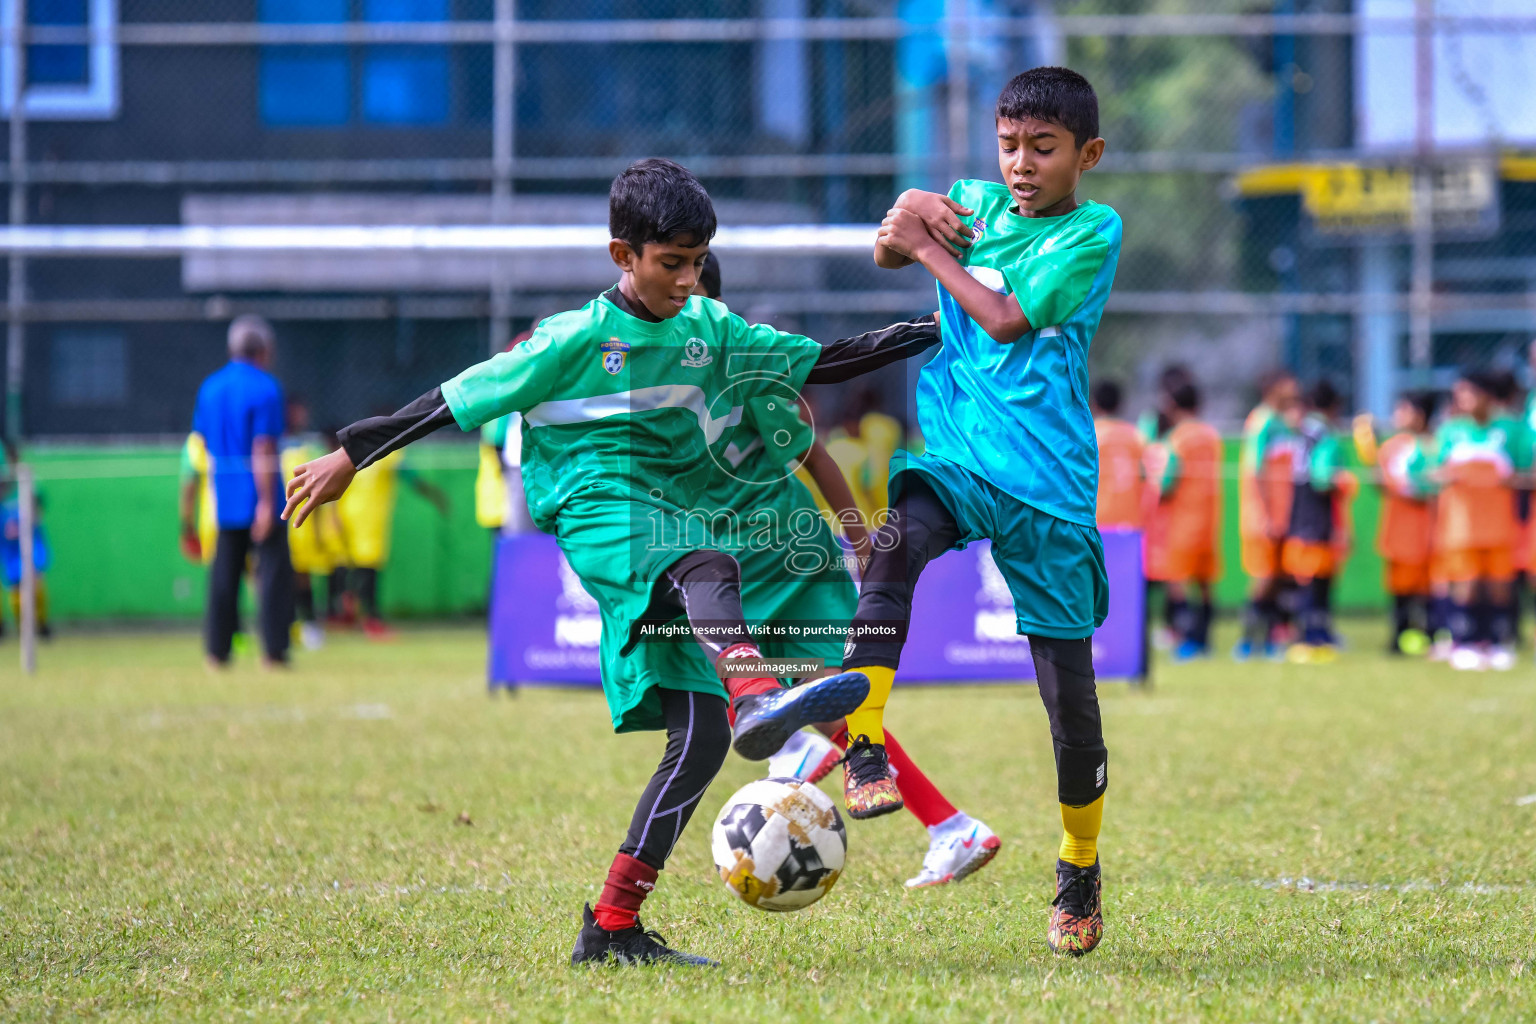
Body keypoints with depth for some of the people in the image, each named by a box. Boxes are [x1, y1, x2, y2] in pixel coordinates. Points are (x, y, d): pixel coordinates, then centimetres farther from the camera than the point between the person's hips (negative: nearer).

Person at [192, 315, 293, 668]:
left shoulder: (209, 387, 11)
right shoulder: (265, 388, -11)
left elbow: (203, 441, 13)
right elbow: (263, 451, -17)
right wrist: (267, 502, -18)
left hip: (224, 494, 6)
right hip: (259, 492, -6)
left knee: (224, 573, 9)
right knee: (273, 569, -1)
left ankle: (217, 650, 9)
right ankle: (274, 649, -4)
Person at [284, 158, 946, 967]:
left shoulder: (710, 330, 16)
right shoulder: (578, 339, 1)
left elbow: (819, 363, 21)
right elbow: (459, 401, 6)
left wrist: (933, 333, 15)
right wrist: (353, 455, 9)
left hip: (676, 521, 6)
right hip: (602, 515, -6)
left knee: (700, 736, -7)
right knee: (710, 567, -40)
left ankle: (613, 926, -5)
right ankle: (757, 698, -71)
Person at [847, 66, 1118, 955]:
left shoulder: (1093, 231, -3)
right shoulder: (978, 205, 14)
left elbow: (1006, 318, -13)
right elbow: (889, 251, 8)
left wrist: (930, 247, -5)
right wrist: (908, 212, -12)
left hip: (1048, 481, -3)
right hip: (957, 456, 3)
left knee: (1070, 692, 2)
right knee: (899, 545, -33)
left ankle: (1080, 872, 24)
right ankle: (864, 752, -37)